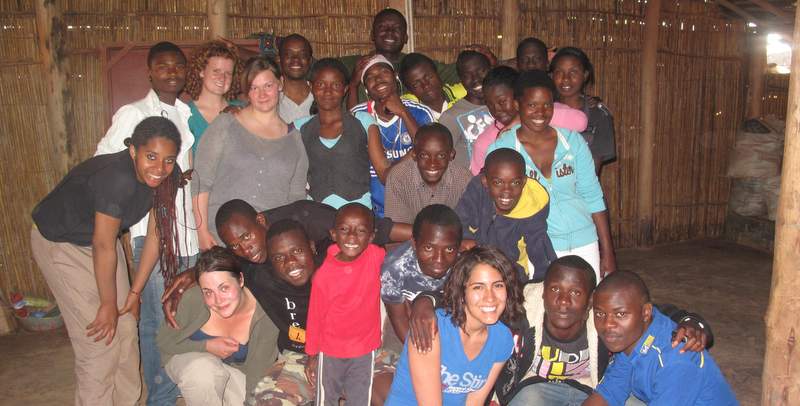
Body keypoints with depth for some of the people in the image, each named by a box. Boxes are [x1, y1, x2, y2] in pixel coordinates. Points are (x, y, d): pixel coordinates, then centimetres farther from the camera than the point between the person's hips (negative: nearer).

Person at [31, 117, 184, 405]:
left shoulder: (168, 176, -17)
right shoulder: (117, 178, -38)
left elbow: (156, 234, -8)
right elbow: (104, 246, -29)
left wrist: (136, 290, -5)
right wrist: (108, 305, -18)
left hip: (101, 238, 7)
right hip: (60, 243, -6)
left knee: (125, 327, 11)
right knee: (99, 337, -5)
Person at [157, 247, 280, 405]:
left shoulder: (264, 317, -26)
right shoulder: (193, 300, -28)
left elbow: (257, 373, -19)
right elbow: (164, 341, -12)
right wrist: (206, 346, -25)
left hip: (235, 369, 1)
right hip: (188, 361, -1)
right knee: (203, 370, -34)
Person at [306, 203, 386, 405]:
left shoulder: (376, 256, -19)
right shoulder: (323, 274, -21)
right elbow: (315, 315, -9)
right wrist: (312, 353, 1)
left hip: (365, 352, 1)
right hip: (330, 352, -1)